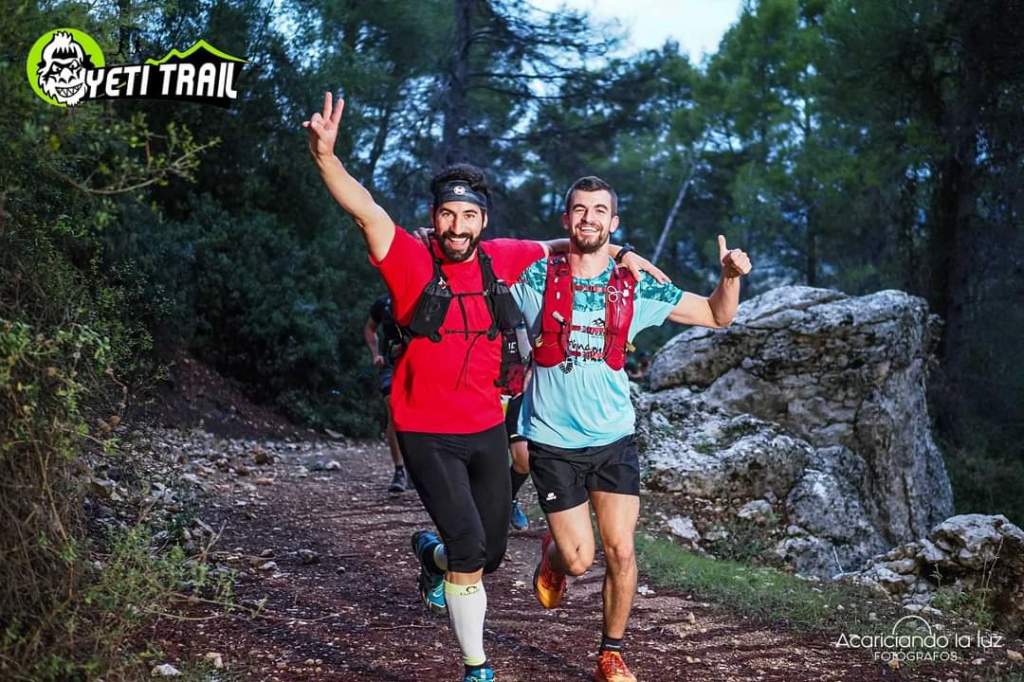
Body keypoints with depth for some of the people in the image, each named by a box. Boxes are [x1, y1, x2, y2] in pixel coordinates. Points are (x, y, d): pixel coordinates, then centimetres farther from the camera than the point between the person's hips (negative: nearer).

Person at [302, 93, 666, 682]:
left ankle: (433, 554, 50)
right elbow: (367, 211, -29)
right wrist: (325, 154, -44)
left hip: (488, 428, 5)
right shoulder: (411, 260, -13)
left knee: (490, 554, 15)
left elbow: (558, 248, 18)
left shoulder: (500, 259, -1)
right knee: (469, 552, -13)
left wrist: (620, 255, 9)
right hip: (429, 436, -5)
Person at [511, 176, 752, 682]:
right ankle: (552, 552, 37)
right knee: (579, 560, -1)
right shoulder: (536, 278, -5)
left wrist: (731, 275, -13)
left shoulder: (637, 289, 0)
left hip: (613, 439, 2)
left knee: (620, 552, -4)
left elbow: (717, 316, 6)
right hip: (553, 441, -2)